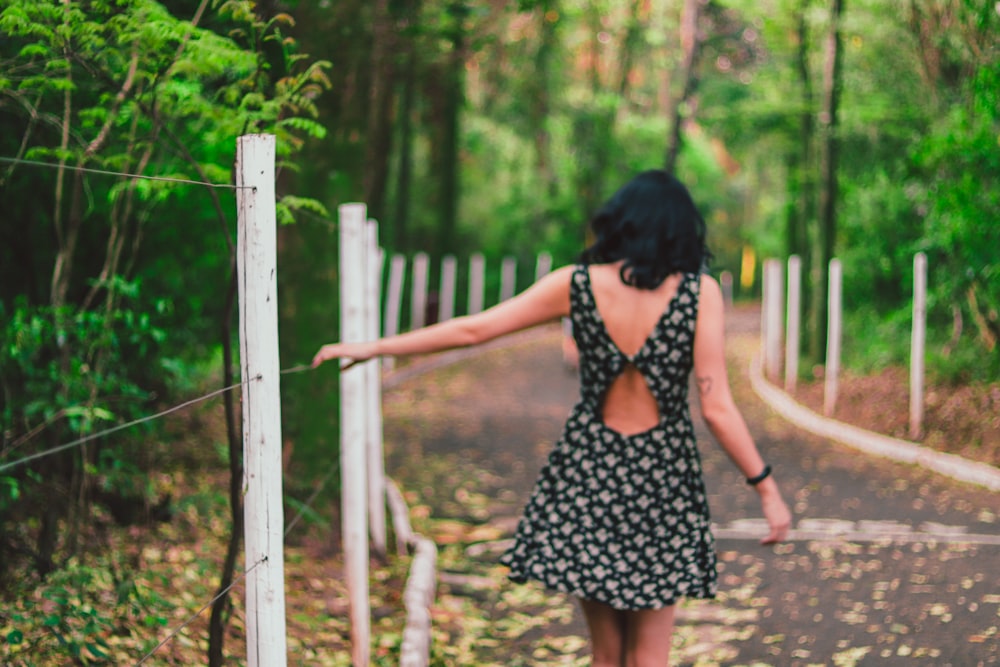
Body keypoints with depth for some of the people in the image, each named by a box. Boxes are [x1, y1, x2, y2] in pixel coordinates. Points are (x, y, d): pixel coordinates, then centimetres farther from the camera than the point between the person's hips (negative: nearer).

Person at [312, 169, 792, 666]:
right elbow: (716, 409, -13)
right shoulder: (698, 291, -10)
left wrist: (371, 348, 9)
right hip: (662, 477, -2)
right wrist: (767, 488, -3)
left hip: (588, 470, 2)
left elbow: (470, 330, -1)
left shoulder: (577, 284, -4)